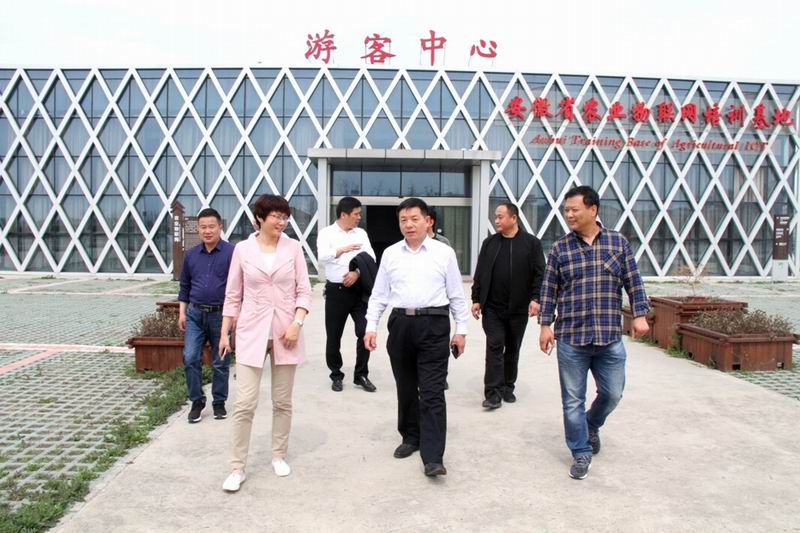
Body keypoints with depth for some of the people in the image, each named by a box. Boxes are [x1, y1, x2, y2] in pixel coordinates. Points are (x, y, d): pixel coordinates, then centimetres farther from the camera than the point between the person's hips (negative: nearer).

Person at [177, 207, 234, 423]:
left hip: (220, 314, -3)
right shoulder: (191, 254, 9)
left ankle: (219, 402, 22)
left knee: (220, 362, 7)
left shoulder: (231, 252, -7)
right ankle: (197, 401, 14)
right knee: (190, 358, -2)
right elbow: (185, 285, 17)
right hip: (195, 314, 4)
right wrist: (182, 312, 12)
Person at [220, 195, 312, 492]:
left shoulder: (293, 247, 1)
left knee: (282, 402, 11)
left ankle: (279, 456, 28)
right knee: (245, 403, -4)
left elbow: (304, 290, 0)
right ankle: (237, 468, 9)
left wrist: (297, 323, -13)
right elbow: (233, 295, 6)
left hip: (285, 331, 1)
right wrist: (225, 333, 5)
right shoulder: (242, 249, 1)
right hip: (251, 332, -1)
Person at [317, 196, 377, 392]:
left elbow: (371, 257, 2)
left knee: (365, 331, -4)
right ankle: (336, 376, 23)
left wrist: (357, 272, -15)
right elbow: (322, 256, -17)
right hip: (336, 290, -2)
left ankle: (361, 375, 12)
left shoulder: (361, 233, 10)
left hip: (359, 289, 2)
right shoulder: (327, 233, 0)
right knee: (333, 336, 6)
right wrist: (343, 250, -32)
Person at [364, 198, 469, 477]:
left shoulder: (444, 253, 2)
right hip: (400, 324, 3)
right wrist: (371, 327, 3)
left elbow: (456, 295, 5)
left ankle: (433, 458, -2)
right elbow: (379, 295, 10)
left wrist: (460, 329, 3)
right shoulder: (390, 254, 8)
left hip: (434, 325, -3)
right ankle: (411, 438, 33)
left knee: (432, 392, -4)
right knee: (406, 388, 14)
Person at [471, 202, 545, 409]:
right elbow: (480, 274, 8)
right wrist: (476, 299, 4)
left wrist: (535, 298, -13)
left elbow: (539, 274, -4)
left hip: (519, 308, -1)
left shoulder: (531, 243, -1)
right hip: (492, 307, 1)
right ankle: (493, 392, -4)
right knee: (494, 347, -5)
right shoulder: (489, 242, 6)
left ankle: (508, 388, 26)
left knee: (513, 349, 12)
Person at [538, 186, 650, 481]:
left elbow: (633, 282, 6)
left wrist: (639, 314, -3)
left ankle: (591, 425, 42)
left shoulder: (618, 243, 4)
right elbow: (549, 290, 4)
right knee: (573, 400, 5)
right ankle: (581, 452, 22)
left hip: (610, 337, 1)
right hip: (570, 337, 0)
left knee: (612, 393, 10)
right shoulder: (560, 248, 2)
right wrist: (545, 325, 0)